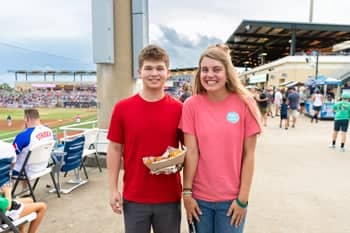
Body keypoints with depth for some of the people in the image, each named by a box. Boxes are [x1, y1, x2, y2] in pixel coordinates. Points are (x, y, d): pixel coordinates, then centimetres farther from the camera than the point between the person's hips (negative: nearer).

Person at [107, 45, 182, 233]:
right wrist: (113, 189, -2)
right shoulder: (122, 108, -5)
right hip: (134, 197, 0)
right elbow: (114, 149, 0)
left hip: (170, 196, 1)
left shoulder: (179, 109, -5)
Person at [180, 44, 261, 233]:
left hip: (231, 198, -1)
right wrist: (187, 192, -6)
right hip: (199, 197, 1)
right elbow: (191, 152, -5)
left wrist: (243, 198, -7)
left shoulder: (244, 103, -8)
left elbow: (249, 155, -6)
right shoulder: (192, 105, -6)